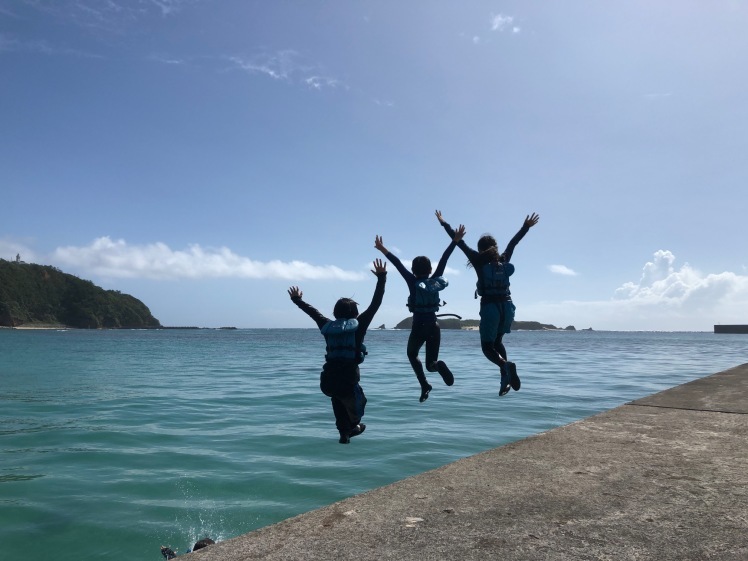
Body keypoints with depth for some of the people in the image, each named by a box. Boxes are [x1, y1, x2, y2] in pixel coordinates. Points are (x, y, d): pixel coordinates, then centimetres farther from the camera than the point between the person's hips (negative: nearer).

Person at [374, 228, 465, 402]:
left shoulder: (413, 282, -9)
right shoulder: (435, 280, -1)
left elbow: (398, 264, -10)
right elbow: (443, 260, 2)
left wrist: (383, 250, -8)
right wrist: (455, 240, 6)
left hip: (418, 328, -3)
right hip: (434, 327, 3)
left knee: (412, 355, 25)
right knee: (430, 364, 13)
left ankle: (424, 385, 6)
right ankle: (438, 365, -24)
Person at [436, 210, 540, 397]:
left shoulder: (479, 261, -3)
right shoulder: (504, 260, 7)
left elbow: (460, 243, 1)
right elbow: (513, 243, 23)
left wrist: (444, 223, 8)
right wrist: (526, 227, 37)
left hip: (490, 307, -5)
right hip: (507, 306, 5)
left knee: (487, 346, 7)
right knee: (497, 341, 23)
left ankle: (506, 365, -24)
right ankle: (506, 378, 9)